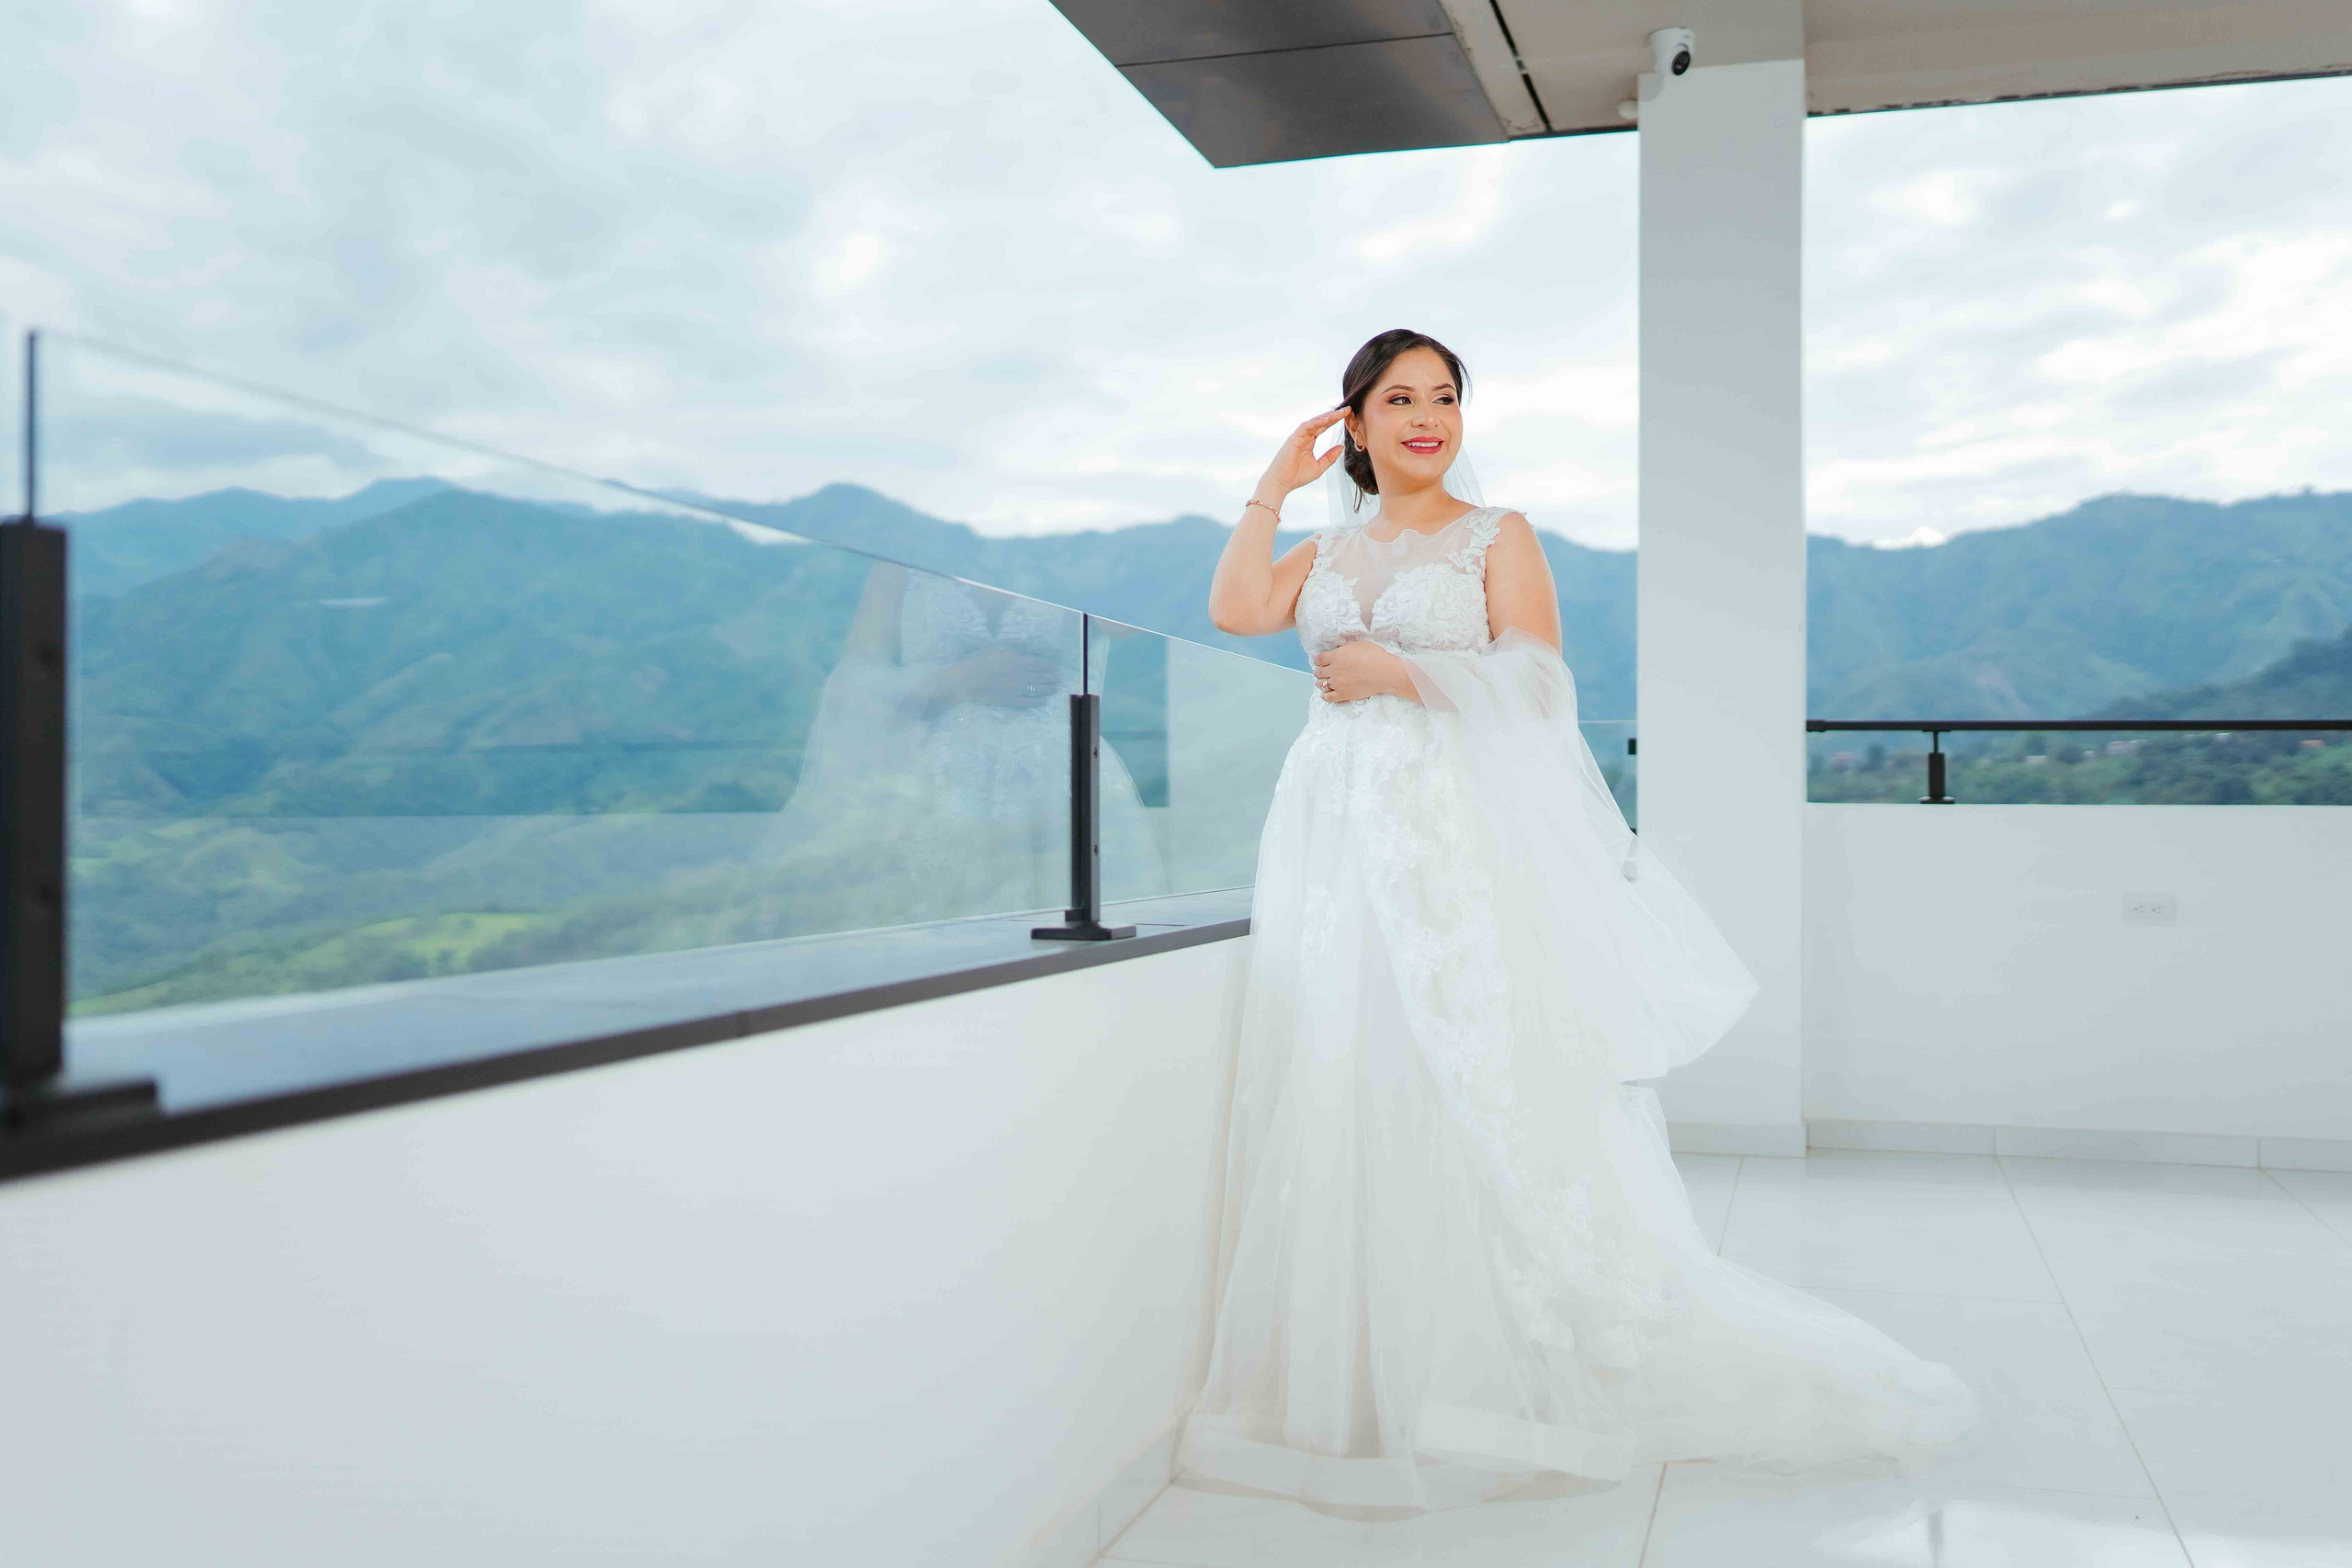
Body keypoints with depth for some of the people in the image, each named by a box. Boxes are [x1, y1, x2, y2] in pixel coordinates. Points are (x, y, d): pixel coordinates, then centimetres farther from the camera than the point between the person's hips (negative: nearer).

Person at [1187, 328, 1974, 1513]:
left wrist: (1397, 671, -10)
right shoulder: (1330, 549, 18)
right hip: (1335, 844, 4)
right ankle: (1360, 1382, 13)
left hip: (1459, 845, -4)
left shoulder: (1497, 537, 6)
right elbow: (1236, 609, 1)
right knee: (1339, 1098, 3)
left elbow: (1533, 682, -4)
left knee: (1488, 1105, -7)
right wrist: (1273, 486, 8)